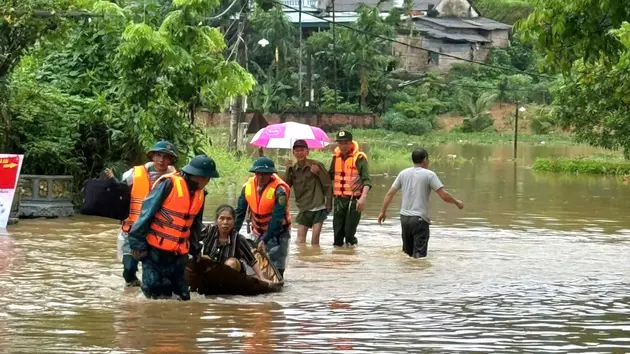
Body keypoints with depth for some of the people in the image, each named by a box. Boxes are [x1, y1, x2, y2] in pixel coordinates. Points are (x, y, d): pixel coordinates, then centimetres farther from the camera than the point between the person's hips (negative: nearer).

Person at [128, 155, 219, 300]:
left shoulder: (200, 194, 9)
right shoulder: (168, 184, -14)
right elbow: (147, 213, -13)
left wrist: (195, 250, 20)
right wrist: (138, 243, -14)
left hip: (179, 254, 7)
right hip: (155, 251, -7)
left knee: (183, 297, 3)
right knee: (156, 294, -8)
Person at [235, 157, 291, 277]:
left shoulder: (279, 190, -24)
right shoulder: (248, 186, -9)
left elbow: (277, 218, -26)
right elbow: (240, 212, -4)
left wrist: (265, 240, -30)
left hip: (277, 232, -5)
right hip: (258, 231, 5)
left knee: (276, 267, -8)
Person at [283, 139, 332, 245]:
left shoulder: (316, 165, -6)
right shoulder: (293, 169, 4)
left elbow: (328, 185, -3)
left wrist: (328, 204, -7)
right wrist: (288, 171, -12)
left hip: (318, 208, -3)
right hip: (303, 209, 3)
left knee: (315, 239, -2)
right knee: (300, 238, -1)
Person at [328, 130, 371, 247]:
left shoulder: (359, 158, -8)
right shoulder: (336, 157, 10)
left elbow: (366, 180, -14)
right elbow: (330, 176, 21)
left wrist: (363, 197, -28)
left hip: (354, 199, -5)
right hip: (339, 199, 6)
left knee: (349, 232, -6)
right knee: (337, 231, 8)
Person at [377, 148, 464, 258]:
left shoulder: (403, 173, 7)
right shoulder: (429, 175, -7)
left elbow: (390, 193, 9)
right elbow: (444, 196, -11)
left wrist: (383, 212, 18)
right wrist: (457, 203, 7)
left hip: (404, 217, 6)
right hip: (420, 219, -5)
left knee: (407, 253, 17)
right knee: (419, 254, -7)